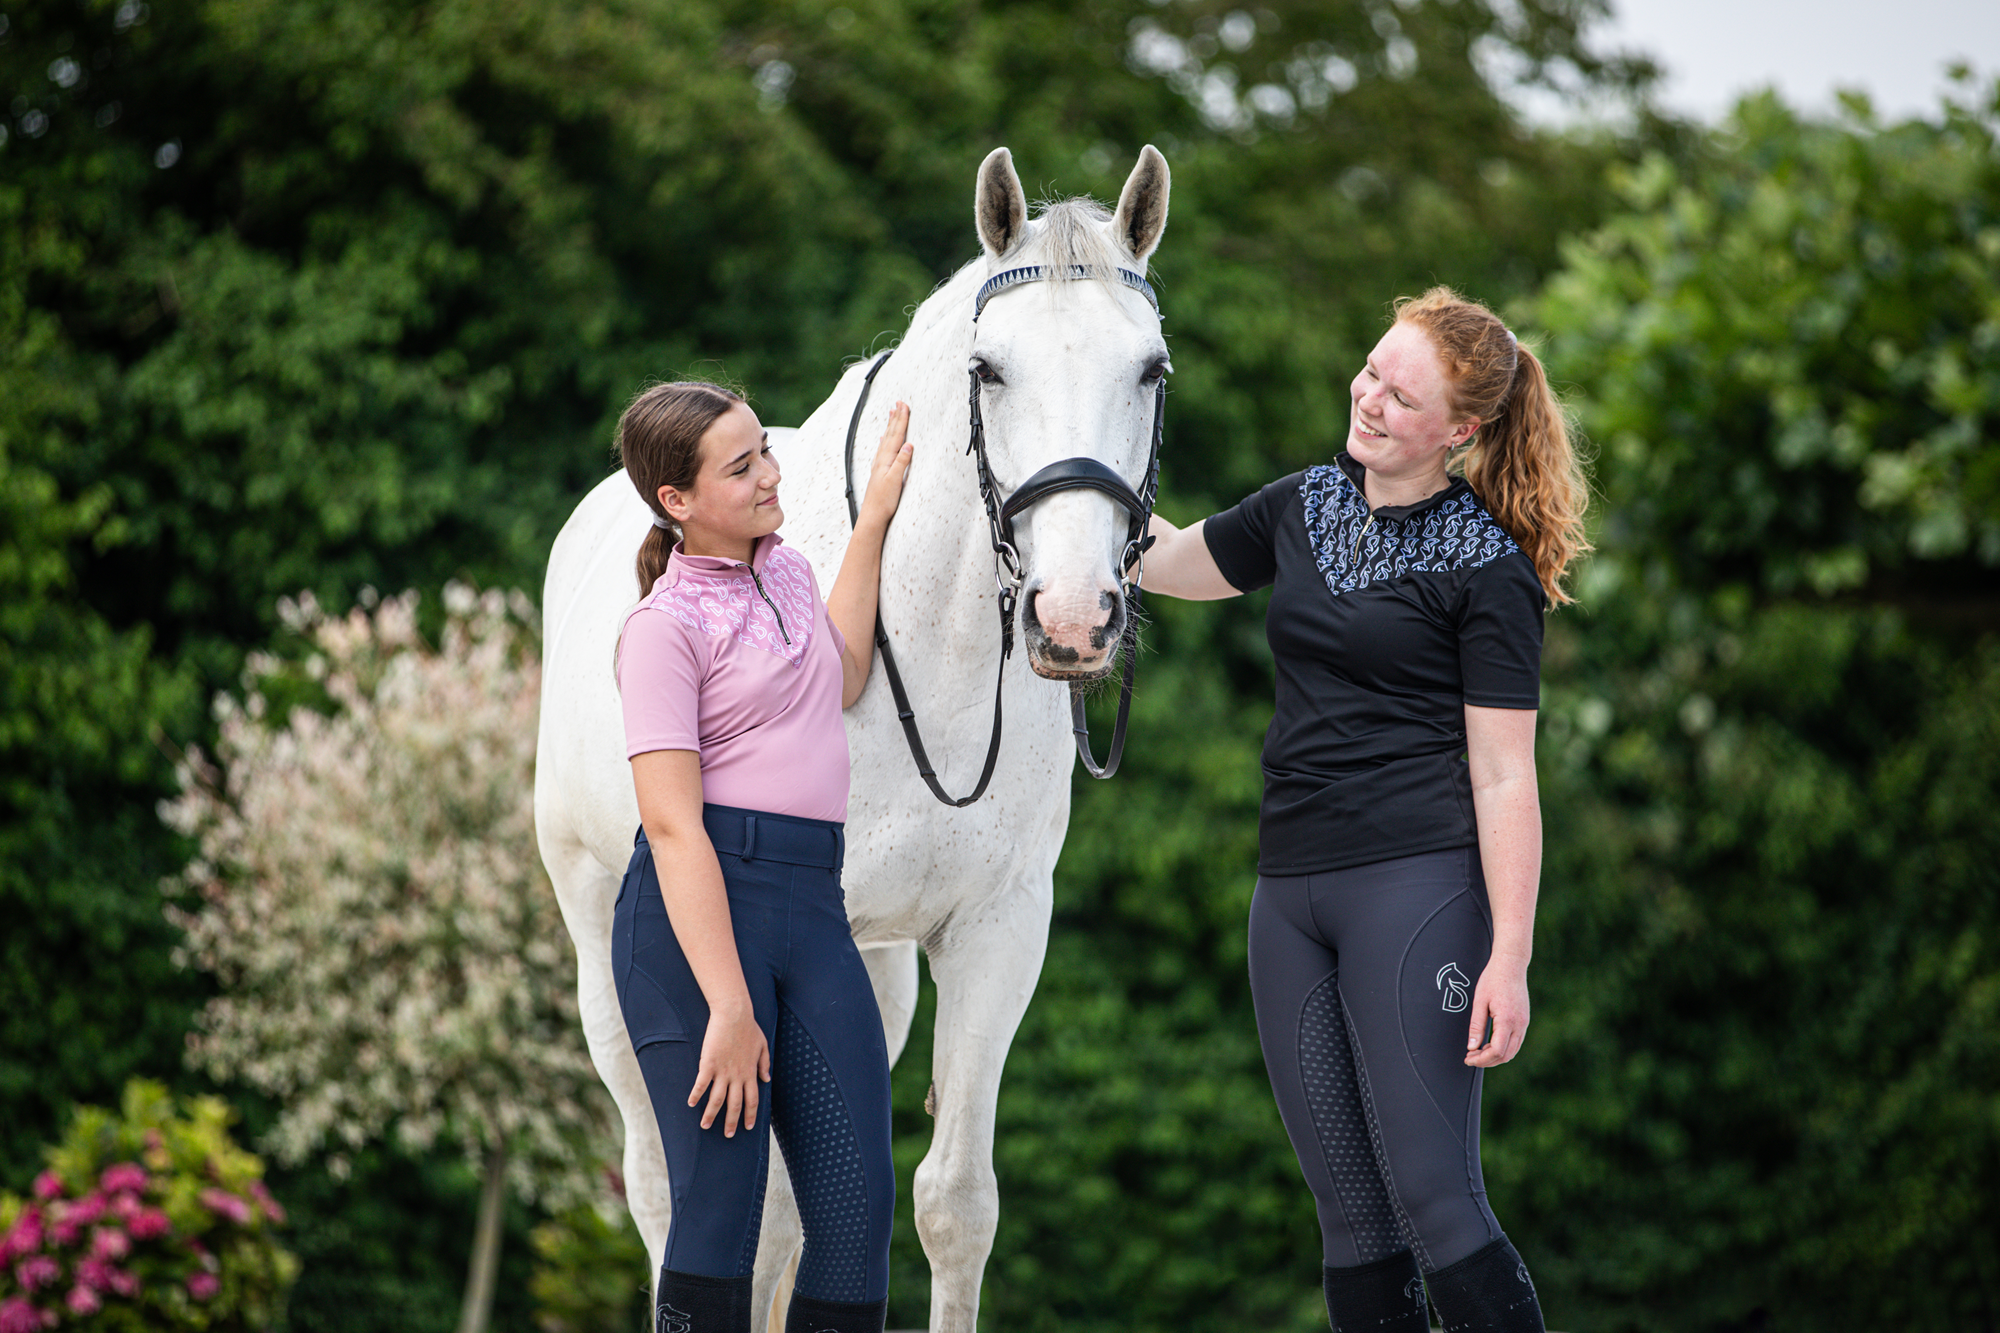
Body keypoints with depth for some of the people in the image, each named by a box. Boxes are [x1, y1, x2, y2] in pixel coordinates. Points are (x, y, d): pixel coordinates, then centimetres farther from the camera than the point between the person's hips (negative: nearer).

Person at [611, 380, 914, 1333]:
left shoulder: (784, 569, 17)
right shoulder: (665, 627, -7)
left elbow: (842, 680, 36)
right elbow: (673, 825, -15)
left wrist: (874, 519, 33)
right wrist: (728, 1010, -22)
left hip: (812, 905, 7)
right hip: (698, 908, -7)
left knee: (858, 1207, -2)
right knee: (720, 1209, -7)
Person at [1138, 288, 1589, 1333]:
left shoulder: (1485, 568, -7)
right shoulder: (1306, 507, 12)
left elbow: (1503, 777, -10)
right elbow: (1171, 561, 28)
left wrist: (1510, 957, -16)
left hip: (1418, 887, -7)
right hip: (1290, 889, 7)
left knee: (1434, 1199, -13)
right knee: (1351, 1216, 6)